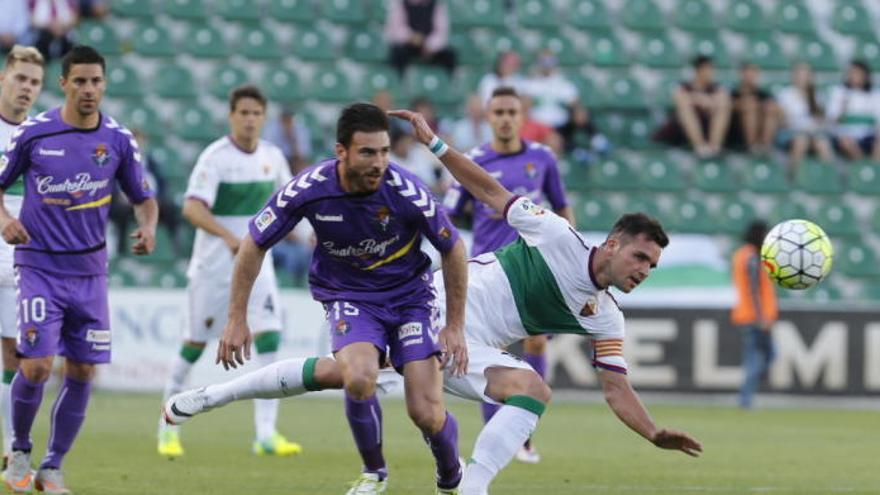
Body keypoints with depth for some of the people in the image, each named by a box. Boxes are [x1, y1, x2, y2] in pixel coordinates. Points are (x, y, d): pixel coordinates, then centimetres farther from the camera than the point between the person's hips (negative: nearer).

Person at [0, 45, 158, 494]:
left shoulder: (119, 140, 1)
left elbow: (143, 197, 12)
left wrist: (148, 226, -9)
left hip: (89, 271, 3)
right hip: (39, 267, -3)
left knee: (82, 373, 1)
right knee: (36, 366, -13)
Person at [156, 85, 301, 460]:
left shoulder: (272, 157, 5)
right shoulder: (216, 157, -13)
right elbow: (192, 208, -25)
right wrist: (229, 236, -38)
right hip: (213, 264, -4)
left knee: (270, 337, -12)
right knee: (196, 342, 4)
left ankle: (266, 434, -13)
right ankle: (169, 425, 23)